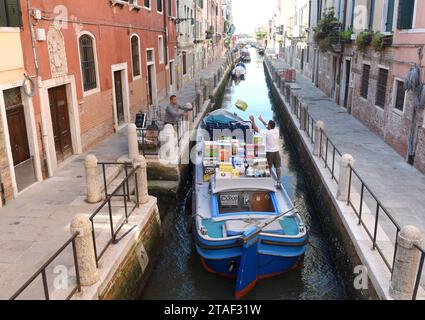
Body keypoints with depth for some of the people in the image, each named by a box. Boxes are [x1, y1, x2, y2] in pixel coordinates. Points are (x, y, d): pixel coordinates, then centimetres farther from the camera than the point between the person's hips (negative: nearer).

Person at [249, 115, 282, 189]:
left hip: (269, 152, -4)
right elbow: (269, 126, 17)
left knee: (269, 168, 10)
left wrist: (253, 121, -4)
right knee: (278, 167, 9)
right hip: (276, 152, 4)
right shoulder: (276, 131, -1)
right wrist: (262, 120, 27)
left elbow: (256, 129, -14)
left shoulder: (267, 133, -18)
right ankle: (278, 182, 8)